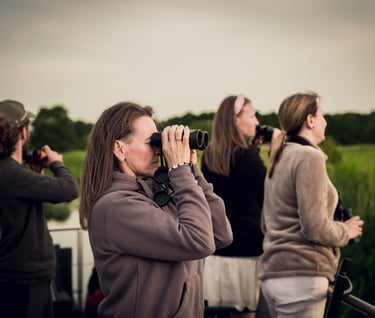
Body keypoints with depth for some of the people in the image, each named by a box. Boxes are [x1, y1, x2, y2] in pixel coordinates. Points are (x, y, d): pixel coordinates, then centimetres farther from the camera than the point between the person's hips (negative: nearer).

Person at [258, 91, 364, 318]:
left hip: (272, 273, 9)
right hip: (301, 276, -9)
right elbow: (315, 227, -18)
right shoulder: (309, 157, -11)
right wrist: (346, 231, 0)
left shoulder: (280, 159, 16)